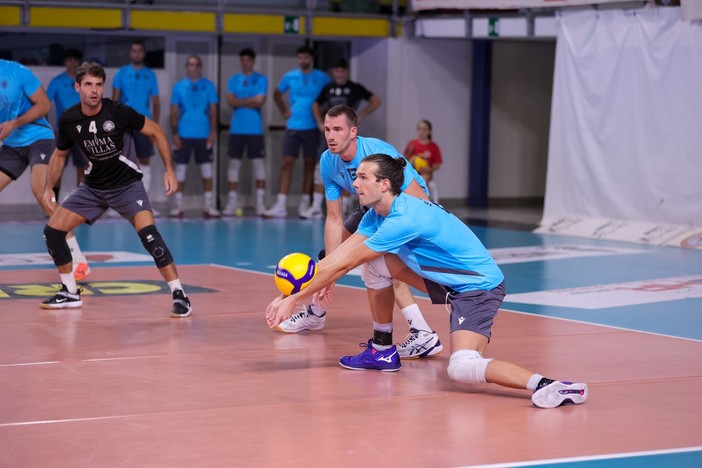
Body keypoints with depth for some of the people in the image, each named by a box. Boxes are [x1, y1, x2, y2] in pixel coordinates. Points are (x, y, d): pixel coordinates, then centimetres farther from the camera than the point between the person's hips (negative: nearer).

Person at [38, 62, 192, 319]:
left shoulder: (118, 112, -20)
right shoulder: (68, 120, -9)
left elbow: (156, 132, -8)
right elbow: (59, 155, 11)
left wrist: (169, 169, -15)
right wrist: (48, 188, 3)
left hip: (127, 184, -5)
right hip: (93, 186, 5)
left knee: (148, 233, -26)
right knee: (52, 230, -3)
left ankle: (179, 295, -19)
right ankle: (70, 293, 15)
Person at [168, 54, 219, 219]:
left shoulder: (209, 86, 4)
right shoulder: (179, 86, 4)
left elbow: (213, 111, 4)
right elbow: (174, 112, 4)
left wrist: (213, 132, -5)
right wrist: (174, 134, -4)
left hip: (204, 135, 0)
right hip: (184, 135, 0)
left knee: (206, 169, 2)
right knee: (180, 169, 1)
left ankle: (209, 206, 6)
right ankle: (177, 205, 5)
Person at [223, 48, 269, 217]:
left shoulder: (261, 79, 3)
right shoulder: (233, 80, 9)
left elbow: (260, 102, -8)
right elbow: (231, 101, -3)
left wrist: (240, 102, -4)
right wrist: (251, 100, -6)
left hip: (255, 128, -2)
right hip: (237, 128, 2)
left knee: (258, 163, -1)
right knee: (234, 162, 1)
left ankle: (260, 202, 2)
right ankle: (232, 202, 4)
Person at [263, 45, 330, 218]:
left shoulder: (322, 78, -2)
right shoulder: (289, 77, 3)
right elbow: (277, 94, 18)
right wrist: (284, 111, 7)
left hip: (312, 127, -1)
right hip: (293, 126, 1)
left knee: (310, 164, 5)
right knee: (287, 163, -5)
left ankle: (305, 203, 14)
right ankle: (280, 205, -8)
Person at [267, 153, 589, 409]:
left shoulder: (404, 219, -26)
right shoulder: (378, 213, 3)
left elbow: (344, 265, -23)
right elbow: (339, 256, -1)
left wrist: (293, 299, -18)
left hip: (479, 287, -10)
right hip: (445, 280, 10)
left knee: (462, 369, -30)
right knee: (376, 262, 9)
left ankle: (548, 385, -31)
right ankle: (383, 350, 23)